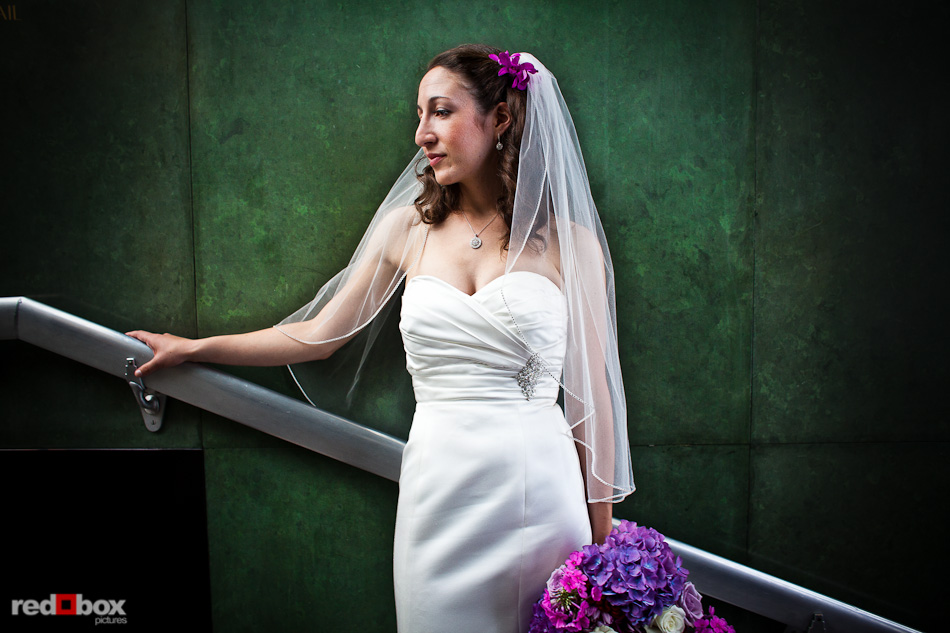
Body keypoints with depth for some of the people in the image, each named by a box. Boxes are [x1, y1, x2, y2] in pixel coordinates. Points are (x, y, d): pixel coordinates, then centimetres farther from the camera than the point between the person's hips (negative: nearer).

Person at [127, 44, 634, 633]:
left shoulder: (570, 243, -1)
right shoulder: (409, 227, 7)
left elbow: (592, 396, 1)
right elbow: (319, 334, 15)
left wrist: (601, 535, 2)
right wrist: (193, 349, 21)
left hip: (541, 491, -2)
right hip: (440, 496, 2)